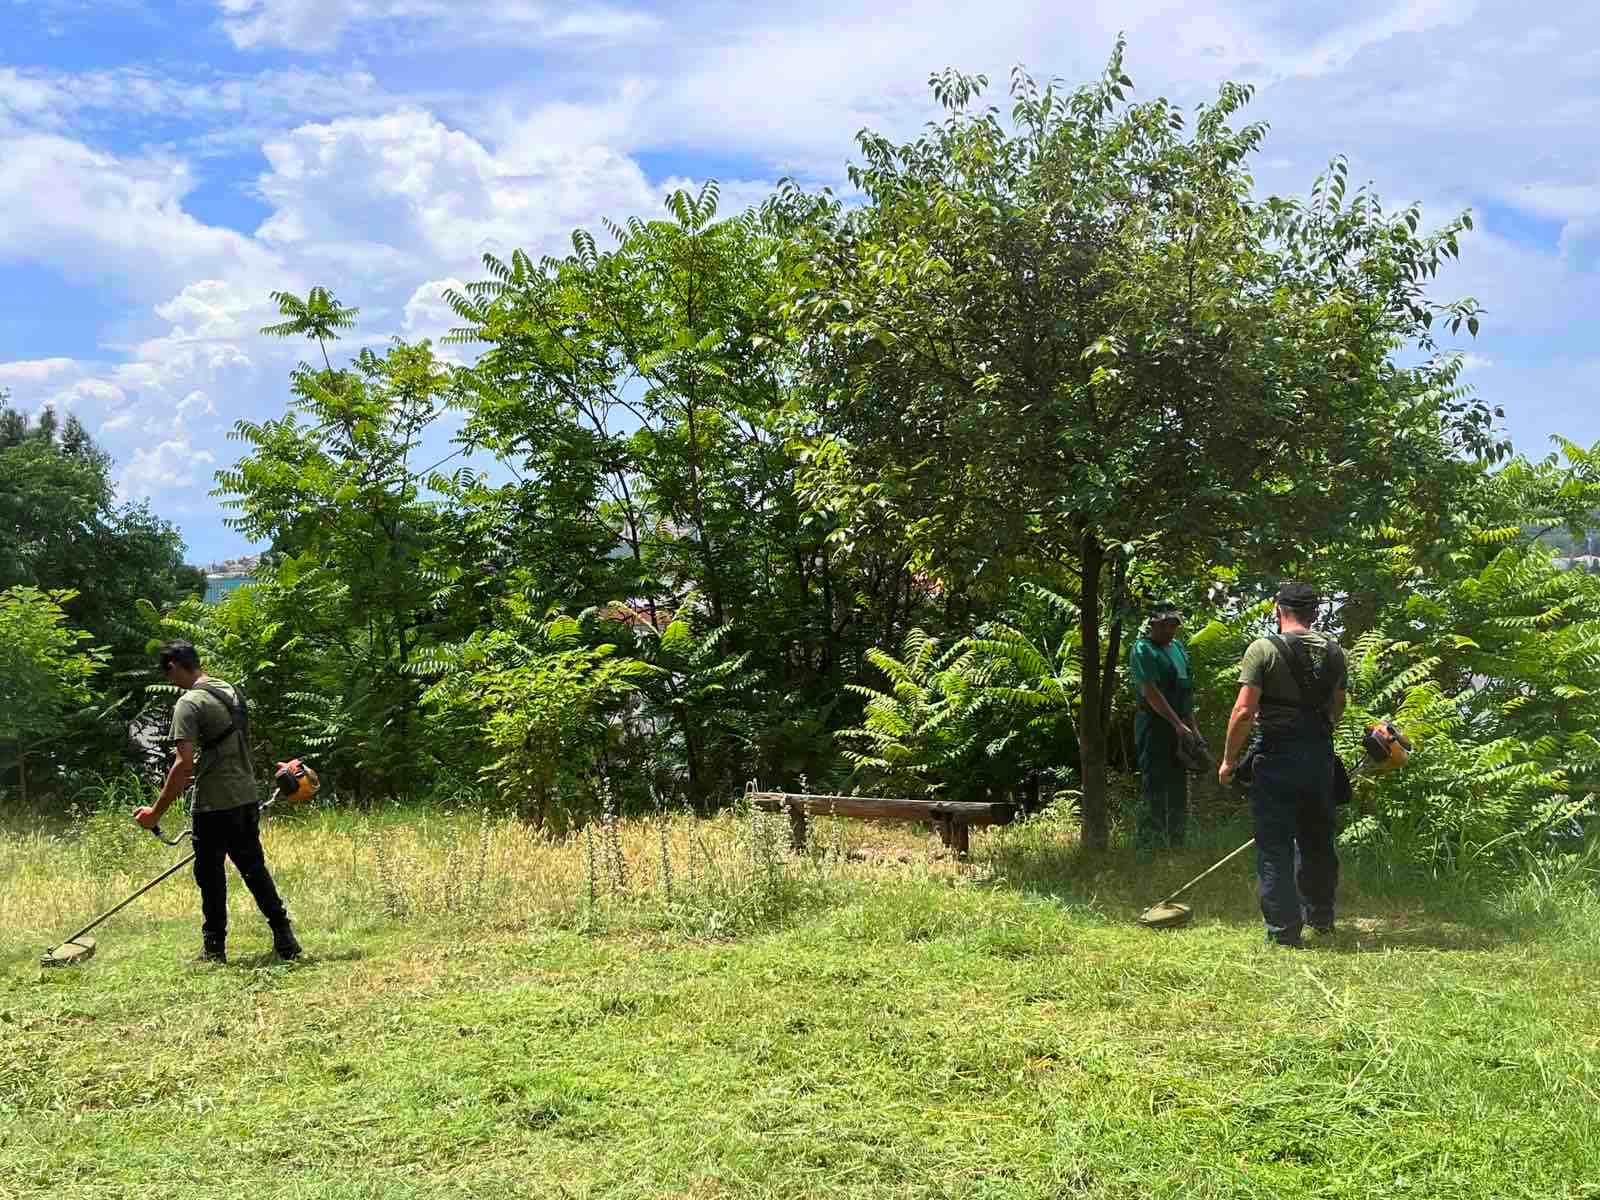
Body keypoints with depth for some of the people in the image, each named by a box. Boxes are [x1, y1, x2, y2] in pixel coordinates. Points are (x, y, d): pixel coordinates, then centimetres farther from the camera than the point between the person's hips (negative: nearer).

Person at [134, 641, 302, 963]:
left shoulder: (189, 703, -14)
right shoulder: (232, 691, 10)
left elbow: (184, 765, -20)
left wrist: (156, 812, -15)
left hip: (214, 806, -7)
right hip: (247, 799, 7)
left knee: (211, 876, 6)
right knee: (255, 869, 15)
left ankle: (214, 949, 15)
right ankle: (285, 940, 14)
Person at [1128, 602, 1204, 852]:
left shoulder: (1177, 647, 17)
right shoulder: (1143, 650, -10)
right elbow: (1151, 692, -18)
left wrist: (1193, 727, 16)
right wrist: (1178, 725, -22)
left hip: (1179, 728, 9)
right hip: (1155, 726, -8)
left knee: (1179, 788, 12)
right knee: (1154, 787, -8)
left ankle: (1177, 845, 21)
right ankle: (1149, 848, -5)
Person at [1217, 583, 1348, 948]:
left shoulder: (1263, 649, -10)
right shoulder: (1334, 652, 7)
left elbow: (1244, 711, -15)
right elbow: (1337, 709, 16)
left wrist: (1229, 760, -5)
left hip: (1275, 757, -5)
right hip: (1320, 757, 5)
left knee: (1274, 845, 2)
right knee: (1317, 839, 20)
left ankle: (1283, 929, 3)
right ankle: (1320, 916, 34)